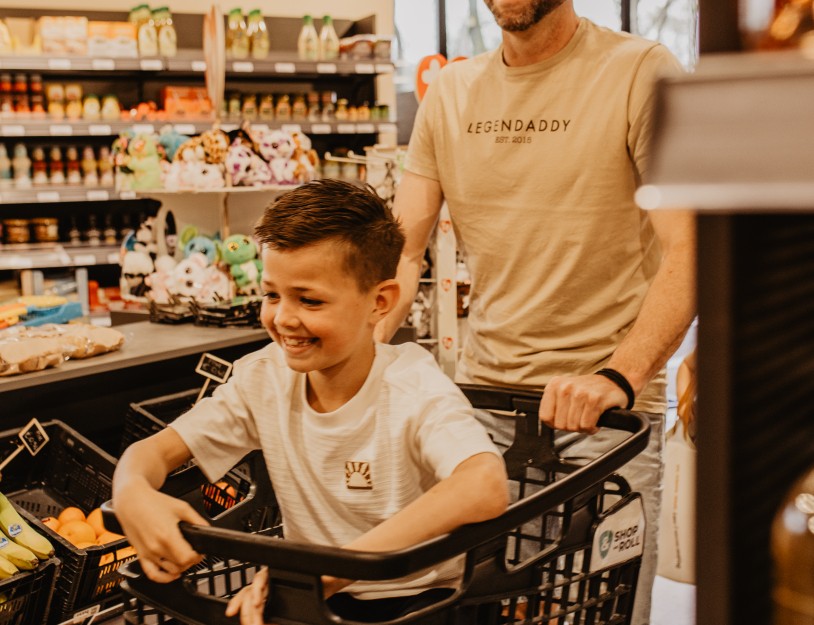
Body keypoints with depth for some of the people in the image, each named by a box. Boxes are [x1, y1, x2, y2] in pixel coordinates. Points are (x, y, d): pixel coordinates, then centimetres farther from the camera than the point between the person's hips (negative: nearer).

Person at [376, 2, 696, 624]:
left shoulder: (642, 72, -6)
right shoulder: (449, 91, 9)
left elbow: (687, 252, -15)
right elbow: (400, 253, 5)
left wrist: (619, 377, -29)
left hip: (603, 408, -4)